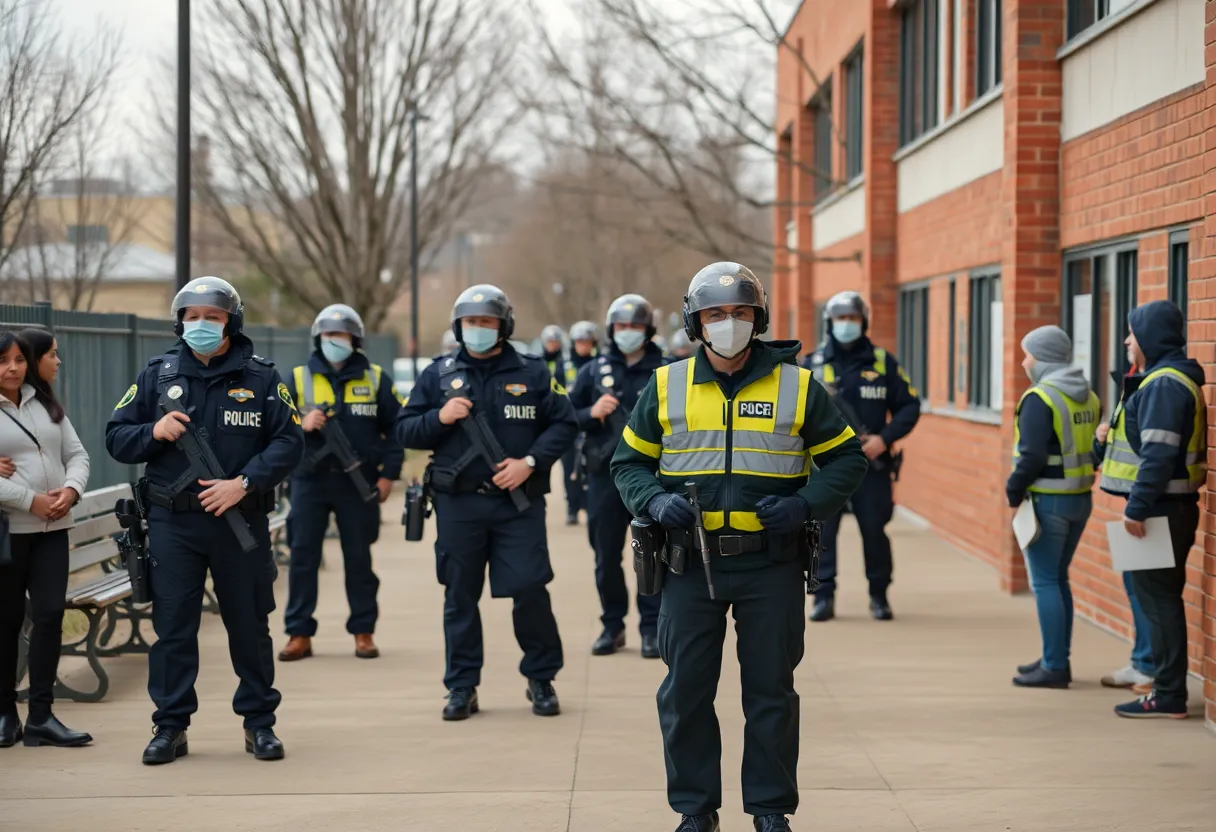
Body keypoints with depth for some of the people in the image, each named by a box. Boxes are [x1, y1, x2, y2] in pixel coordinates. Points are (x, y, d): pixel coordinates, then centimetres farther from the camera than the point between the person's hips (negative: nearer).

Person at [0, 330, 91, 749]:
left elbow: (77, 454, 12)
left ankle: (40, 715, 2)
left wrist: (71, 488, -8)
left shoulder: (46, 404, 12)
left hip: (52, 528, 4)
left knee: (50, 615, -3)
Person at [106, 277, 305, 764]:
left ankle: (259, 721, 18)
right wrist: (154, 432, -13)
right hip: (172, 523, 1)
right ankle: (171, 726, 10)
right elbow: (117, 438, 8)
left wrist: (245, 483, -15)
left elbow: (289, 442, -2)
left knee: (249, 623, 7)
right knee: (172, 624, 2)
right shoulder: (157, 375, 6)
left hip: (241, 521, -1)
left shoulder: (260, 379, 2)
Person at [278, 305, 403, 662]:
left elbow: (395, 428, 7)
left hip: (358, 483, 0)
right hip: (310, 481, 0)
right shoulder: (298, 378, 5)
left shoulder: (376, 379, 5)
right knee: (303, 556, 0)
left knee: (359, 559, 5)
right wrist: (301, 424, -16)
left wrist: (388, 474, 0)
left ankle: (363, 631, 14)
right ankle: (299, 633, 6)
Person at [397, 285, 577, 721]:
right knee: (460, 595, 5)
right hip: (457, 502, 2)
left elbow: (564, 424, 2)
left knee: (530, 589, -5)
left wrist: (530, 461, -12)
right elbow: (405, 431, 8)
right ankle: (462, 688, 14)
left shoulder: (533, 373, 5)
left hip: (518, 502, -1)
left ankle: (541, 679, 13)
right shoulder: (438, 375, 8)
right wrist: (439, 417, -11)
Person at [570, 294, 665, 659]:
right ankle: (612, 625, 19)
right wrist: (591, 413, -11)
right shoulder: (593, 371, 7)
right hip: (605, 477, 2)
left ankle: (652, 628, 7)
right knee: (606, 556, 7)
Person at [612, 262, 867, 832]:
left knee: (771, 689, 5)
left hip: (771, 564, -1)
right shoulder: (667, 387, 4)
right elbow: (629, 462, 12)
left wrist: (806, 504, -10)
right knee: (686, 689, 4)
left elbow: (846, 457, 7)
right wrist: (656, 501, -8)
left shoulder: (796, 386, 2)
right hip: (692, 561, 1)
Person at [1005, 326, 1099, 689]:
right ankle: (1058, 659, 23)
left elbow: (1033, 456, -21)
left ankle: (1054, 666, -3)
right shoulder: (1089, 397, 10)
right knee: (1058, 579, 18)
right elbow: (1096, 450, 14)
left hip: (1047, 501, -8)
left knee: (1045, 583, -3)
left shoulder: (1039, 399, -16)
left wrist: (1014, 490, -8)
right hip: (1081, 499, 8)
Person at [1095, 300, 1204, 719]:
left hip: (1161, 509, -10)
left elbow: (1159, 454, -24)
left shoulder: (1164, 385, -16)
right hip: (1167, 507, 10)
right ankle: (1167, 687, 21)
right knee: (1160, 597, 14)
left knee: (1158, 598, -7)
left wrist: (1138, 507, -24)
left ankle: (1168, 696, -3)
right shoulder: (1169, 379, 17)